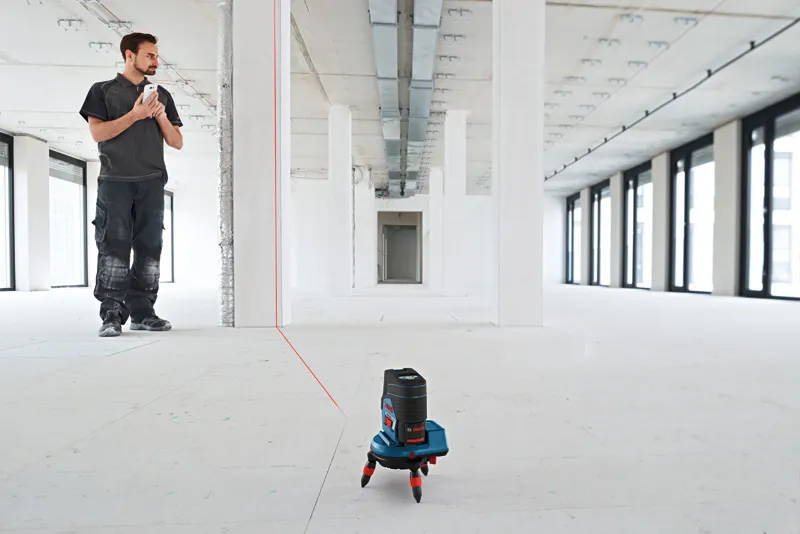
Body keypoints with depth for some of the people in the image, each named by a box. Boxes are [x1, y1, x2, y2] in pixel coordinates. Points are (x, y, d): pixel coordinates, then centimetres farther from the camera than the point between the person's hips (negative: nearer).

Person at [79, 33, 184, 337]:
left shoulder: (162, 95, 19)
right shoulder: (103, 90, 12)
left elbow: (177, 143, 14)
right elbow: (97, 132, -2)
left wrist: (160, 116, -2)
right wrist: (135, 115, -10)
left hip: (152, 183, 3)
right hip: (115, 181, -2)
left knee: (149, 247, -1)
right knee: (114, 247, -7)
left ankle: (142, 312, 4)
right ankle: (111, 315, -5)